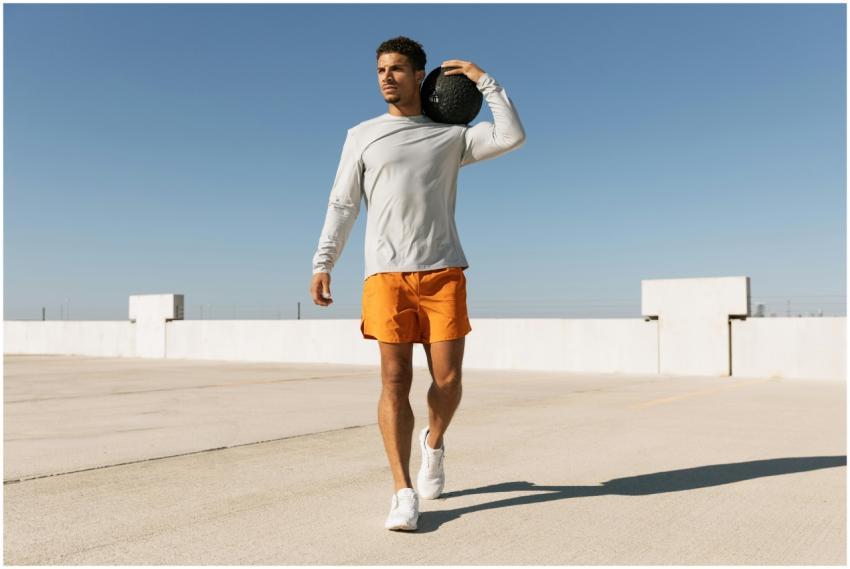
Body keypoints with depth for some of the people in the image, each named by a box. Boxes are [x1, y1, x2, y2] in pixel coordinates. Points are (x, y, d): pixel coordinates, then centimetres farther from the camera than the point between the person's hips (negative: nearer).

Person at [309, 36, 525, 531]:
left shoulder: (450, 134, 14)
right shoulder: (362, 136, 13)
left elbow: (512, 137, 2)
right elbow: (342, 205, 10)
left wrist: (485, 81, 5)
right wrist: (323, 263, 0)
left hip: (443, 271, 1)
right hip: (386, 273, 0)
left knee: (448, 379, -4)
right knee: (395, 380, -8)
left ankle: (434, 442, 28)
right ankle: (404, 493, -3)